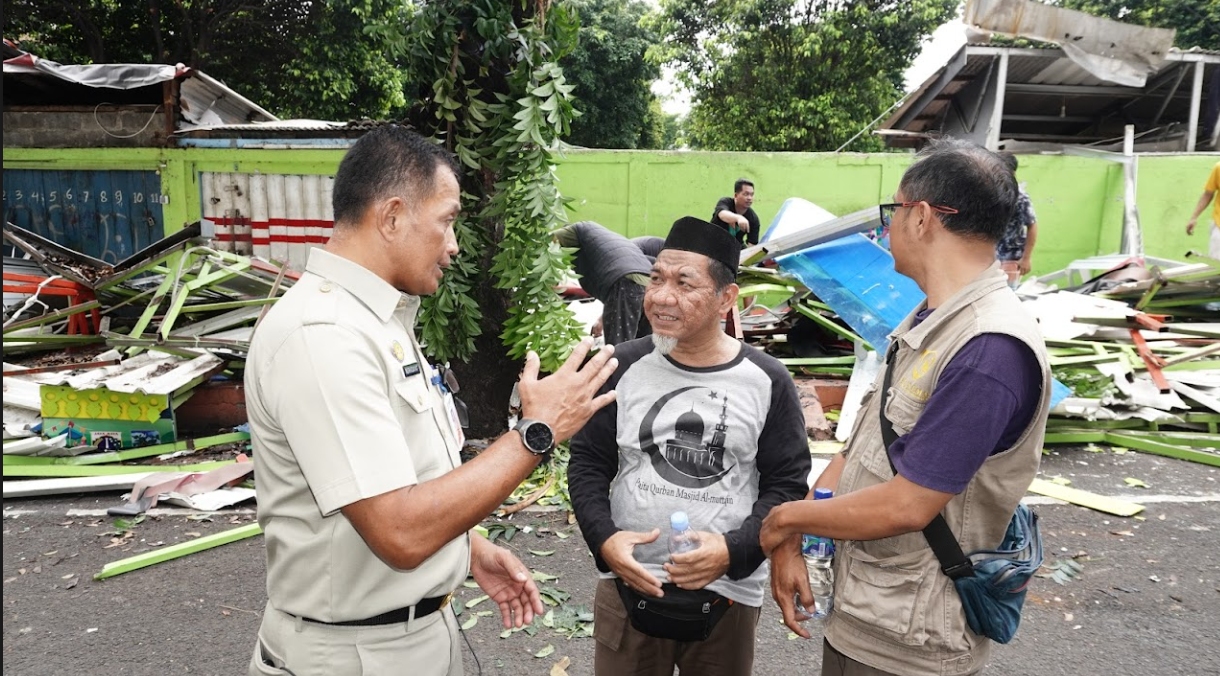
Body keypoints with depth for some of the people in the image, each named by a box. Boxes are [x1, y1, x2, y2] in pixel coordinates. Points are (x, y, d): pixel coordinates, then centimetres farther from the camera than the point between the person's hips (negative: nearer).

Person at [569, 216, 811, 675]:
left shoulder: (767, 381, -6)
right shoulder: (624, 367, -3)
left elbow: (788, 482, -2)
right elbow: (587, 462, 3)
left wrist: (734, 549, -16)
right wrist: (603, 538, -13)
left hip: (727, 597, 0)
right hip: (627, 587, 1)